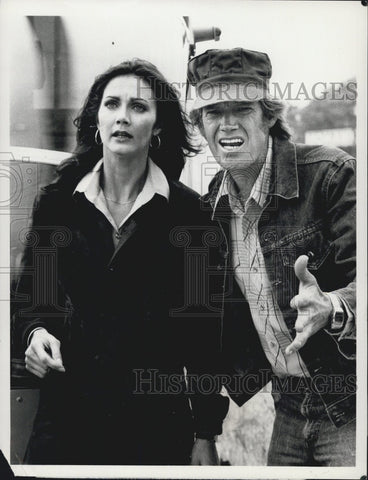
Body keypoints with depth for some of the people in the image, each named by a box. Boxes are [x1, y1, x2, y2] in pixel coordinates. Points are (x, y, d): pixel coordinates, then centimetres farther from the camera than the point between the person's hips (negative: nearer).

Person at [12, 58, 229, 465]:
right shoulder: (57, 201, 0)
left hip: (156, 417, -1)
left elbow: (201, 325, -1)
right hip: (67, 407, 2)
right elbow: (29, 297, 9)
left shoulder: (186, 210, -5)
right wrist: (35, 332, -13)